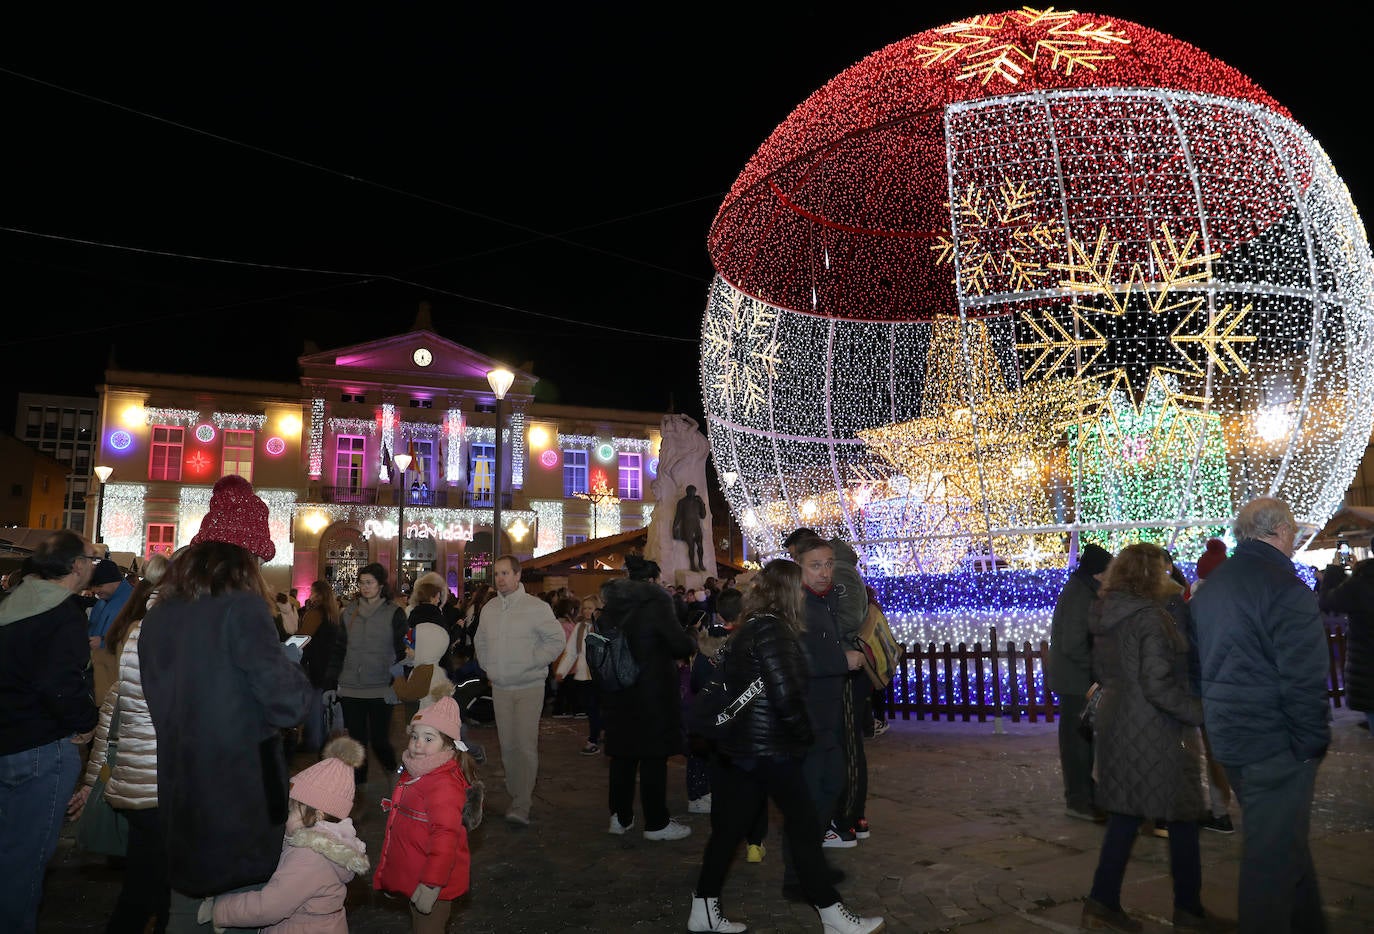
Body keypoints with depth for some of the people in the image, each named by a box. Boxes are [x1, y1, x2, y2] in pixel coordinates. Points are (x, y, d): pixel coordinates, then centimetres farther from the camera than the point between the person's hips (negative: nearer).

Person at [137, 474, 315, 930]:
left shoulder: (157, 616, 4)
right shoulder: (241, 607, -17)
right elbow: (288, 704, -21)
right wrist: (291, 661, -1)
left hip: (178, 800, 7)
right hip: (240, 801, -6)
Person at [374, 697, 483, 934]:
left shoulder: (443, 784, -28)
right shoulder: (415, 773, 5)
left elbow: (445, 835, -32)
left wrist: (431, 884, -31)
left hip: (430, 881, -10)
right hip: (414, 875, 10)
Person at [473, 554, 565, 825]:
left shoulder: (536, 607, -8)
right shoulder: (488, 609, 9)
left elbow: (556, 640, -6)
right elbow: (481, 643, 23)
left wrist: (533, 661, -11)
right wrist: (488, 667, 11)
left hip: (529, 687, -5)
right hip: (500, 688, 5)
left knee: (526, 745, -12)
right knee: (507, 746, 8)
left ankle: (522, 806, -10)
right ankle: (516, 797, 20)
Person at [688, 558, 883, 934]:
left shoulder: (749, 628, 11)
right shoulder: (773, 630, -18)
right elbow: (786, 695, -23)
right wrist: (806, 734, -8)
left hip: (740, 744, 9)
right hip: (769, 748, -9)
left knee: (729, 827, 13)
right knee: (804, 826, 2)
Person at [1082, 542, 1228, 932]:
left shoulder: (1106, 617, 7)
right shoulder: (1151, 618, -19)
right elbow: (1158, 687, -22)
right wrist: (1202, 713, -15)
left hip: (1116, 723, 8)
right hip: (1154, 732, -8)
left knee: (1124, 814, 13)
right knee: (1183, 818, 8)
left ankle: (1102, 903, 16)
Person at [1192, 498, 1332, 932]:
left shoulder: (1210, 587, 11)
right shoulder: (1284, 587, -18)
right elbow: (1304, 680, -20)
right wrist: (1312, 741, -10)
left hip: (1228, 735, 9)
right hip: (1276, 743, -9)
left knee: (1284, 839, 24)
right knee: (1273, 852, 2)